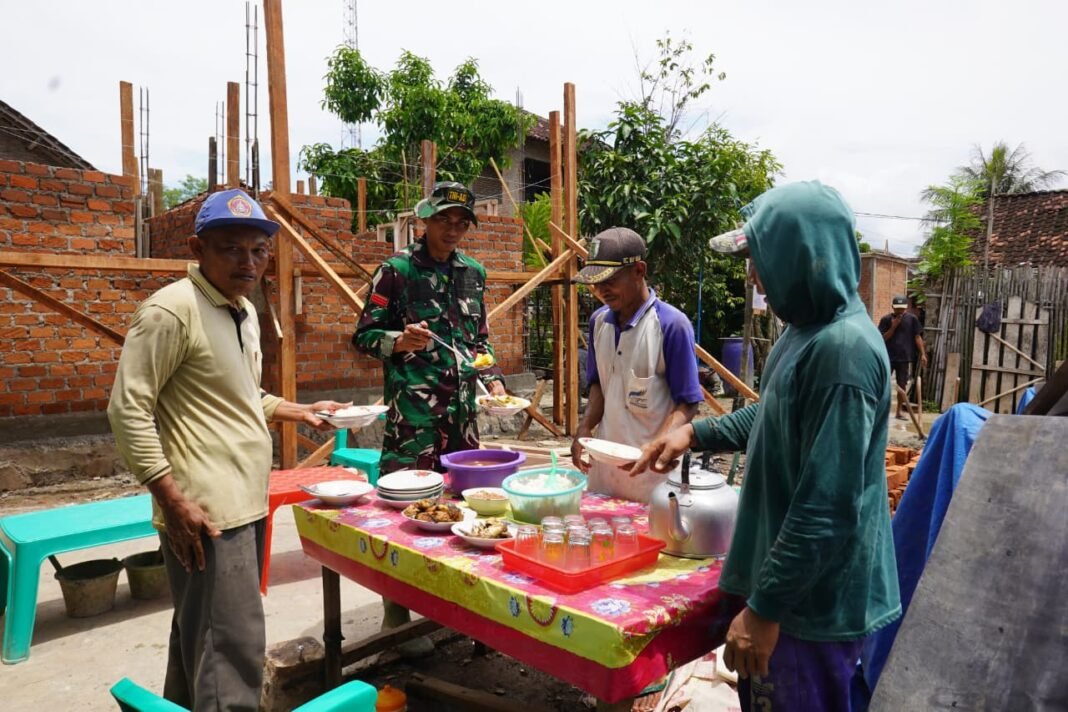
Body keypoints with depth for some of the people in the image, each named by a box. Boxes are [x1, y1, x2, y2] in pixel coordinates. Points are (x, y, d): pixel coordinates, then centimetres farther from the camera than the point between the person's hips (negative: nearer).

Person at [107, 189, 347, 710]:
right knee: (232, 649, -5)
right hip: (205, 512, -9)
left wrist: (301, 411, 15)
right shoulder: (171, 309, -14)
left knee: (198, 637, 22)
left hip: (244, 503, 9)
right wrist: (174, 502, -19)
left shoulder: (245, 311, 13)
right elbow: (128, 410, -16)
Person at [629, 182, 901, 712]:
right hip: (786, 575, 9)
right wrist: (696, 433, 11)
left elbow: (828, 510, -28)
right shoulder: (808, 329, 5)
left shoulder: (843, 349, -26)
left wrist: (764, 607, -22)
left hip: (813, 598, -9)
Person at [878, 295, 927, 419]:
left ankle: (898, 412, 19)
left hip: (904, 357, 1)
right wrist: (893, 327, -15)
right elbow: (883, 338, -4)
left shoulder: (912, 319, 2)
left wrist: (923, 354, -5)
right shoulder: (886, 319, -1)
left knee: (902, 385, 8)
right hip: (888, 357, -1)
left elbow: (917, 337, 1)